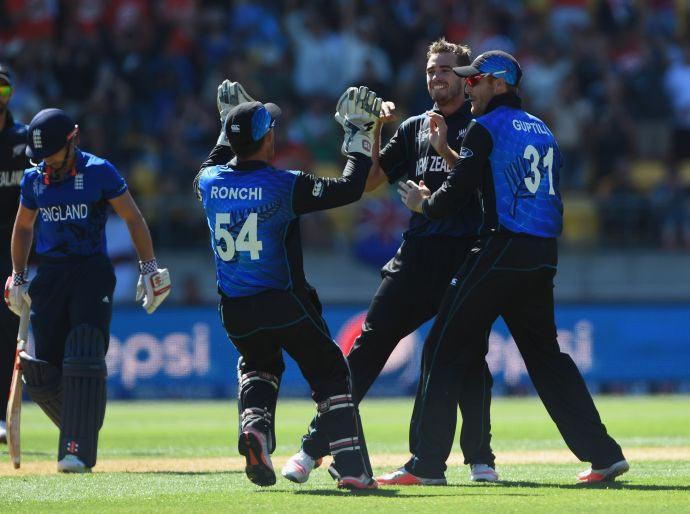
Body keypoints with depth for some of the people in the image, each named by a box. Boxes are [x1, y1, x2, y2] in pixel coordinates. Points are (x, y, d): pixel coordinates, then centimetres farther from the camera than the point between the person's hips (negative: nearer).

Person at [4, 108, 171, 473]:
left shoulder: (99, 172, -5)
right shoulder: (33, 179, 8)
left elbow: (133, 218, 1)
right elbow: (23, 227, 23)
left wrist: (149, 268, -3)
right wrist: (18, 277, 18)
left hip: (92, 272, -5)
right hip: (49, 275, 5)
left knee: (84, 360, -17)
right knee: (43, 373, -1)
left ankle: (79, 450, -19)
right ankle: (80, 430, 22)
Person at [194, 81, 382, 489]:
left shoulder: (210, 182, -2)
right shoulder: (284, 186, -16)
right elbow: (350, 188, -9)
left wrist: (228, 129, 32)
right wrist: (360, 137, 2)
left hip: (236, 313, 5)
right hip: (286, 306, -5)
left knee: (259, 364, 30)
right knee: (331, 375, 8)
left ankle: (254, 421, -1)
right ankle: (352, 468, -4)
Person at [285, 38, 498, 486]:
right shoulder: (414, 129, 19)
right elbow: (368, 180, 16)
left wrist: (444, 149, -20)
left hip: (466, 252, -4)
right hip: (418, 249, 4)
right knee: (371, 342, -3)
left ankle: (480, 459, -1)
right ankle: (315, 447, -4)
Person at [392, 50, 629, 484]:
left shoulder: (487, 128, -5)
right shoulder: (541, 130, 19)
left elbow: (456, 195, -9)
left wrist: (423, 203, 10)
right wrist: (447, 151, 25)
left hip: (501, 253, -8)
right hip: (543, 257, 8)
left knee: (447, 349, -1)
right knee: (545, 354, 14)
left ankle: (427, 462, -4)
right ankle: (604, 455, 6)